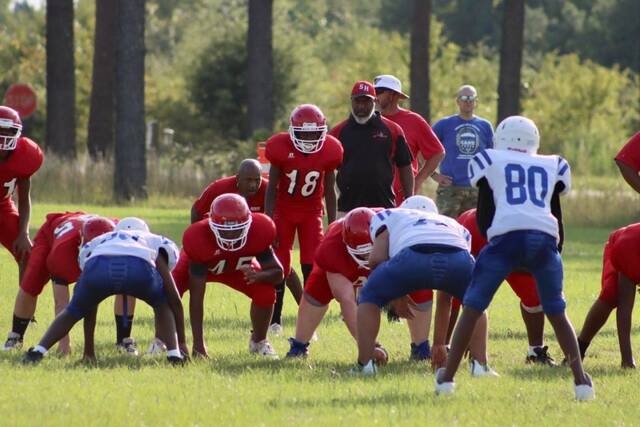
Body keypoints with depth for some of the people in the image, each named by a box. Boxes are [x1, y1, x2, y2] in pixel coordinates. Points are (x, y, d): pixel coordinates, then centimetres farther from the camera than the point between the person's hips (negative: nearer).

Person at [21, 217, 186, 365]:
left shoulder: (97, 242, 43)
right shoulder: (155, 242, 40)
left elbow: (90, 306, 46)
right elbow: (174, 299, 38)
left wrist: (89, 350, 52)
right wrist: (181, 342, 46)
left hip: (98, 265, 1)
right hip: (139, 267, -1)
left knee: (74, 311, 30)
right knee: (162, 305, 31)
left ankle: (38, 351, 11)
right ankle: (174, 354, 14)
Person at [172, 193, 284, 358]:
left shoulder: (259, 231, -36)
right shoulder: (199, 238, -43)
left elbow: (277, 273, -24)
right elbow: (196, 296, -39)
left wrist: (258, 276, -51)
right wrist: (198, 343, -42)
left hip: (238, 268, 2)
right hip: (199, 265, -2)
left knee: (266, 293, -21)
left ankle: (258, 342, 10)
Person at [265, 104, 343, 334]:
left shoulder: (329, 150, -13)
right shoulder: (281, 147, -19)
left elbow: (329, 191, -1)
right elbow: (272, 188, -10)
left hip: (311, 212, 1)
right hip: (283, 210, -1)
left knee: (311, 267, -8)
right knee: (280, 267, 0)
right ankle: (275, 320, 12)